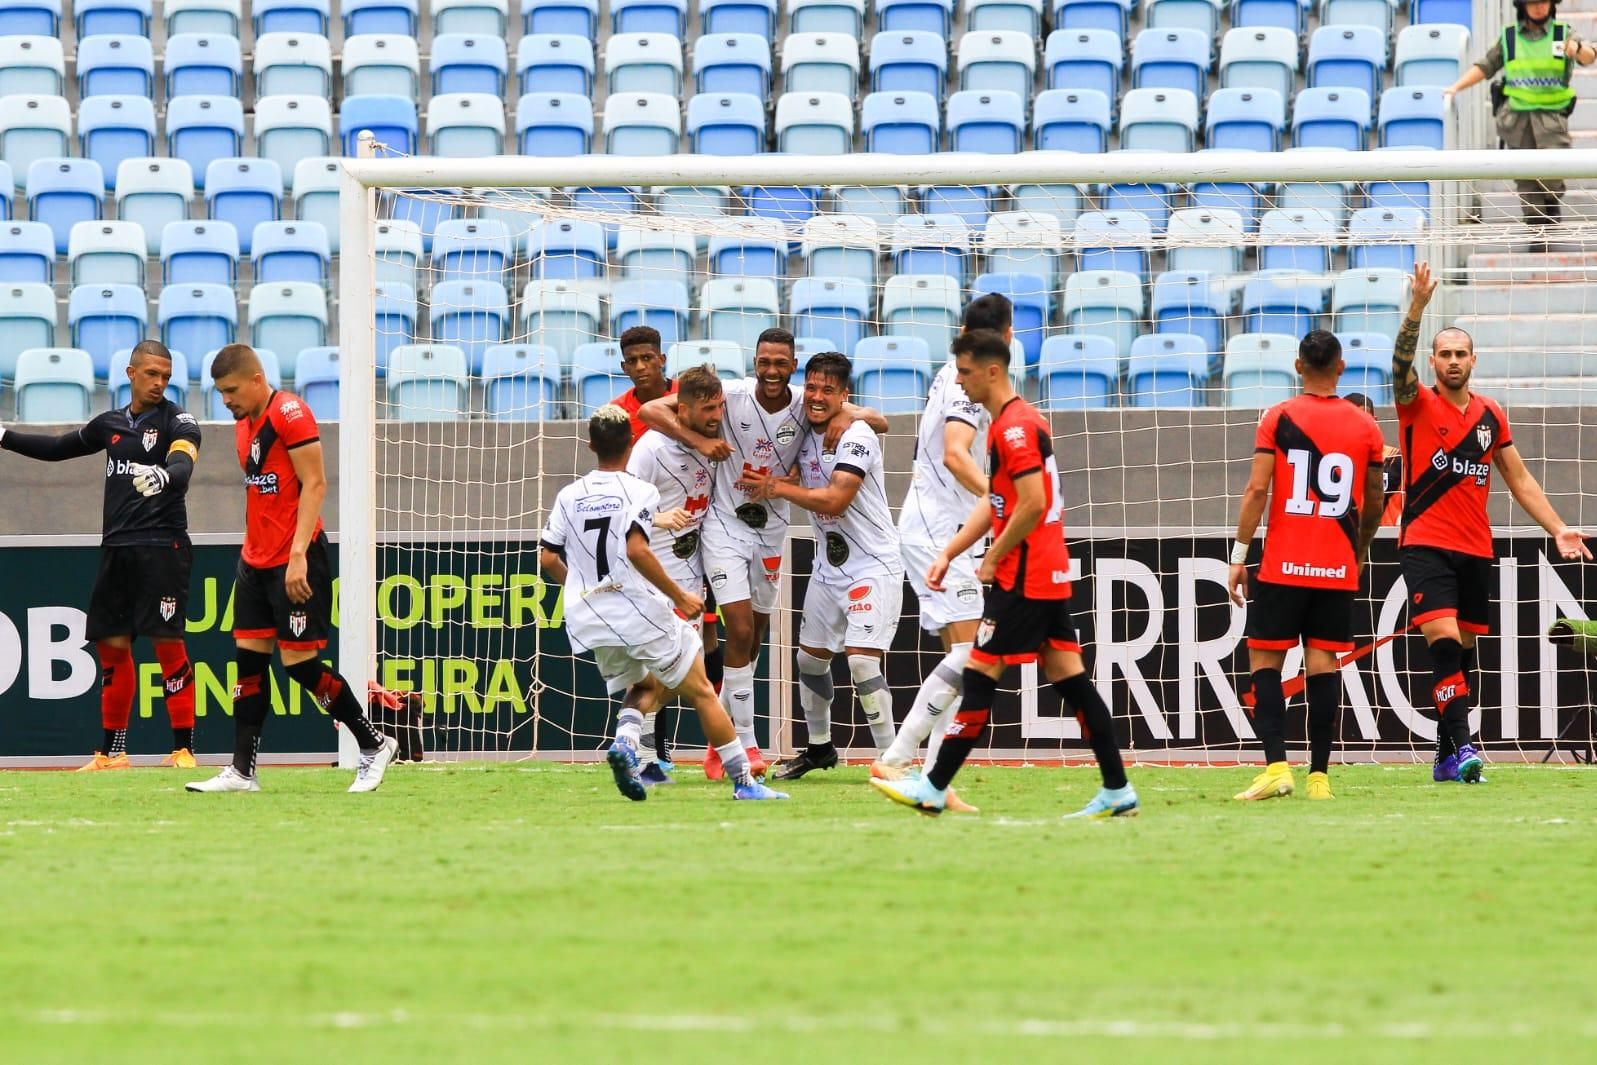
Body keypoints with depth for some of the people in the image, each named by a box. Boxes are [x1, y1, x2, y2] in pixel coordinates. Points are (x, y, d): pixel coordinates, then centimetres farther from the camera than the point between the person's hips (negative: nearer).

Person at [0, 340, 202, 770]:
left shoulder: (178, 421, -4)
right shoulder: (111, 424, 15)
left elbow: (183, 465, -24)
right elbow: (59, 448, 29)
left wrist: (164, 475, -47)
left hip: (161, 546, -7)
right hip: (116, 548, 7)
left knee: (167, 643, -11)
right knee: (111, 644, 8)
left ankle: (184, 749, -8)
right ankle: (112, 753, 16)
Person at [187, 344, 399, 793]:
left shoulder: (290, 413, -13)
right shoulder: (244, 424, 14)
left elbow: (314, 485, -17)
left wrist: (298, 555, -22)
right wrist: (254, 550, 16)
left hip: (294, 563, -9)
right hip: (256, 561, 9)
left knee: (299, 662, -8)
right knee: (249, 657, 3)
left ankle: (374, 745, 7)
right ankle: (241, 771, 4)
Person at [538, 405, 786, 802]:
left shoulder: (569, 496, 8)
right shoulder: (640, 491, -7)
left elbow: (548, 558, 7)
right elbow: (636, 549, -21)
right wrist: (679, 596, -13)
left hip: (588, 620, 5)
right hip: (640, 612, -5)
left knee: (644, 687, 25)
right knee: (700, 692, 8)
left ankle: (625, 739, -7)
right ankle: (743, 780, 7)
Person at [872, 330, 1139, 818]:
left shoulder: (1015, 427, -15)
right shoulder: (1010, 423, 17)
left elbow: (1033, 504, -23)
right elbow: (994, 502, 22)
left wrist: (993, 559, -13)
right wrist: (949, 553, 15)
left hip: (1022, 578, -10)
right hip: (1051, 576, 10)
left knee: (980, 676, -5)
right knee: (1070, 679, 7)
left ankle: (933, 789, -1)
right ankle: (1117, 792, 5)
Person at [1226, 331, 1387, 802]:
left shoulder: (1278, 419, -3)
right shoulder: (1365, 426, 5)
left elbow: (1257, 489, -9)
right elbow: (1373, 500, 13)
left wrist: (1238, 556, -5)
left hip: (1283, 568, -2)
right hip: (1338, 569, 2)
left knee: (1264, 661, 3)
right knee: (1324, 665, 4)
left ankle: (1276, 765, -11)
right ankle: (1319, 775, 2)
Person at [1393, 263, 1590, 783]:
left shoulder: (1491, 415, 11)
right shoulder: (1417, 404, -1)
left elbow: (1519, 480, 16)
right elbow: (1401, 360, -20)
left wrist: (1557, 528, 7)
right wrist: (1417, 306, -35)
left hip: (1475, 550, 5)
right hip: (1425, 545, -5)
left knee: (1463, 652, 8)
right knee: (1444, 643, -19)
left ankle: (1446, 756, 15)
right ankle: (1461, 745, -26)